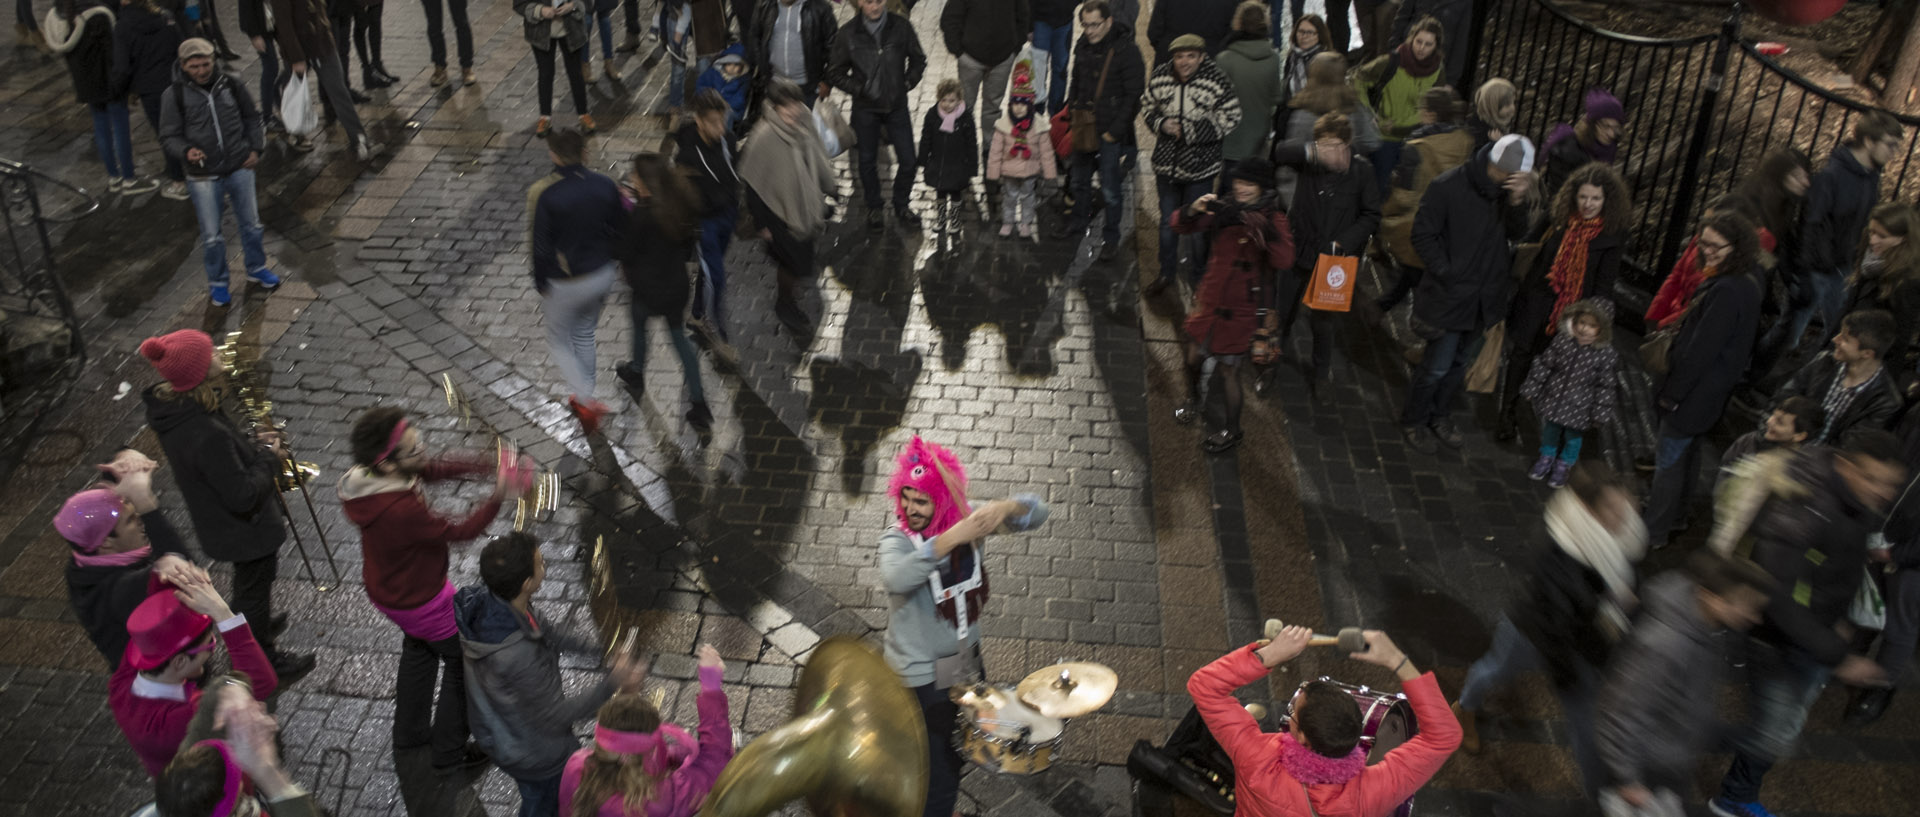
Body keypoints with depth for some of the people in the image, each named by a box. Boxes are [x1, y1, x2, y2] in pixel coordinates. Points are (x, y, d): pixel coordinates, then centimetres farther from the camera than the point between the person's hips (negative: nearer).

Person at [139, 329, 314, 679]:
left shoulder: (171, 410, -11)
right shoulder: (207, 435, -41)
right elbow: (243, 495, -33)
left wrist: (250, 442, -4)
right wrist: (268, 457, -20)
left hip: (221, 526, 9)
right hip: (246, 531, -8)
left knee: (249, 583, 34)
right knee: (255, 589, 17)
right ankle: (264, 661, 40)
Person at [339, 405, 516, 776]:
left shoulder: (362, 476, -17)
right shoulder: (401, 510, -42)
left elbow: (433, 469, -8)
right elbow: (460, 532, -29)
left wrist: (487, 464, -18)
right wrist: (499, 495, -27)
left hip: (385, 589, 8)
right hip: (422, 601, -8)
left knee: (419, 646, 33)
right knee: (462, 661, 15)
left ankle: (409, 733, 53)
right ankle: (450, 754, 30)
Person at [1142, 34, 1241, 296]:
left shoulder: (1217, 82, -15)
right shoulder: (1160, 77, -4)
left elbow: (1228, 121, -14)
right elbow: (1148, 106, 10)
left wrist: (1188, 130, -20)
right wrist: (1161, 123, -12)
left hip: (1200, 167, -4)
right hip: (1166, 164, 4)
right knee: (1168, 221, 18)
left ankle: (1200, 276, 28)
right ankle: (1167, 272, 36)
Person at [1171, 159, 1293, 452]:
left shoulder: (1274, 219, -12)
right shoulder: (1224, 211, -2)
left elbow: (1283, 261, -28)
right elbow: (1180, 226, -3)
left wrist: (1265, 230, -43)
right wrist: (1193, 209, -25)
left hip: (1242, 307, -4)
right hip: (1211, 297, 4)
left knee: (1227, 369, 5)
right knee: (1194, 356, 18)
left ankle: (1231, 430, 27)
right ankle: (1195, 400, 50)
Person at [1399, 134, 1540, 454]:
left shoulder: (1514, 188, -4)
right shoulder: (1448, 186, -19)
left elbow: (1519, 233, -7)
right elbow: (1423, 235, -12)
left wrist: (1519, 201, -25)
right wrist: (1445, 272, -14)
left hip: (1486, 296, 5)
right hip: (1450, 296, -5)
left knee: (1460, 362, 20)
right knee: (1437, 366, 3)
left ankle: (1439, 416, 39)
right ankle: (1414, 421, 25)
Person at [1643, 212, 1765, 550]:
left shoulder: (1728, 291, -30)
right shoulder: (1746, 281, 3)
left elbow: (1700, 351, -27)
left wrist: (1671, 393, -17)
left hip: (1694, 393, -10)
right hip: (1707, 392, 10)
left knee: (1668, 460, 3)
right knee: (1682, 454, 26)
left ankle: (1654, 532, 16)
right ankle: (1674, 515, 44)